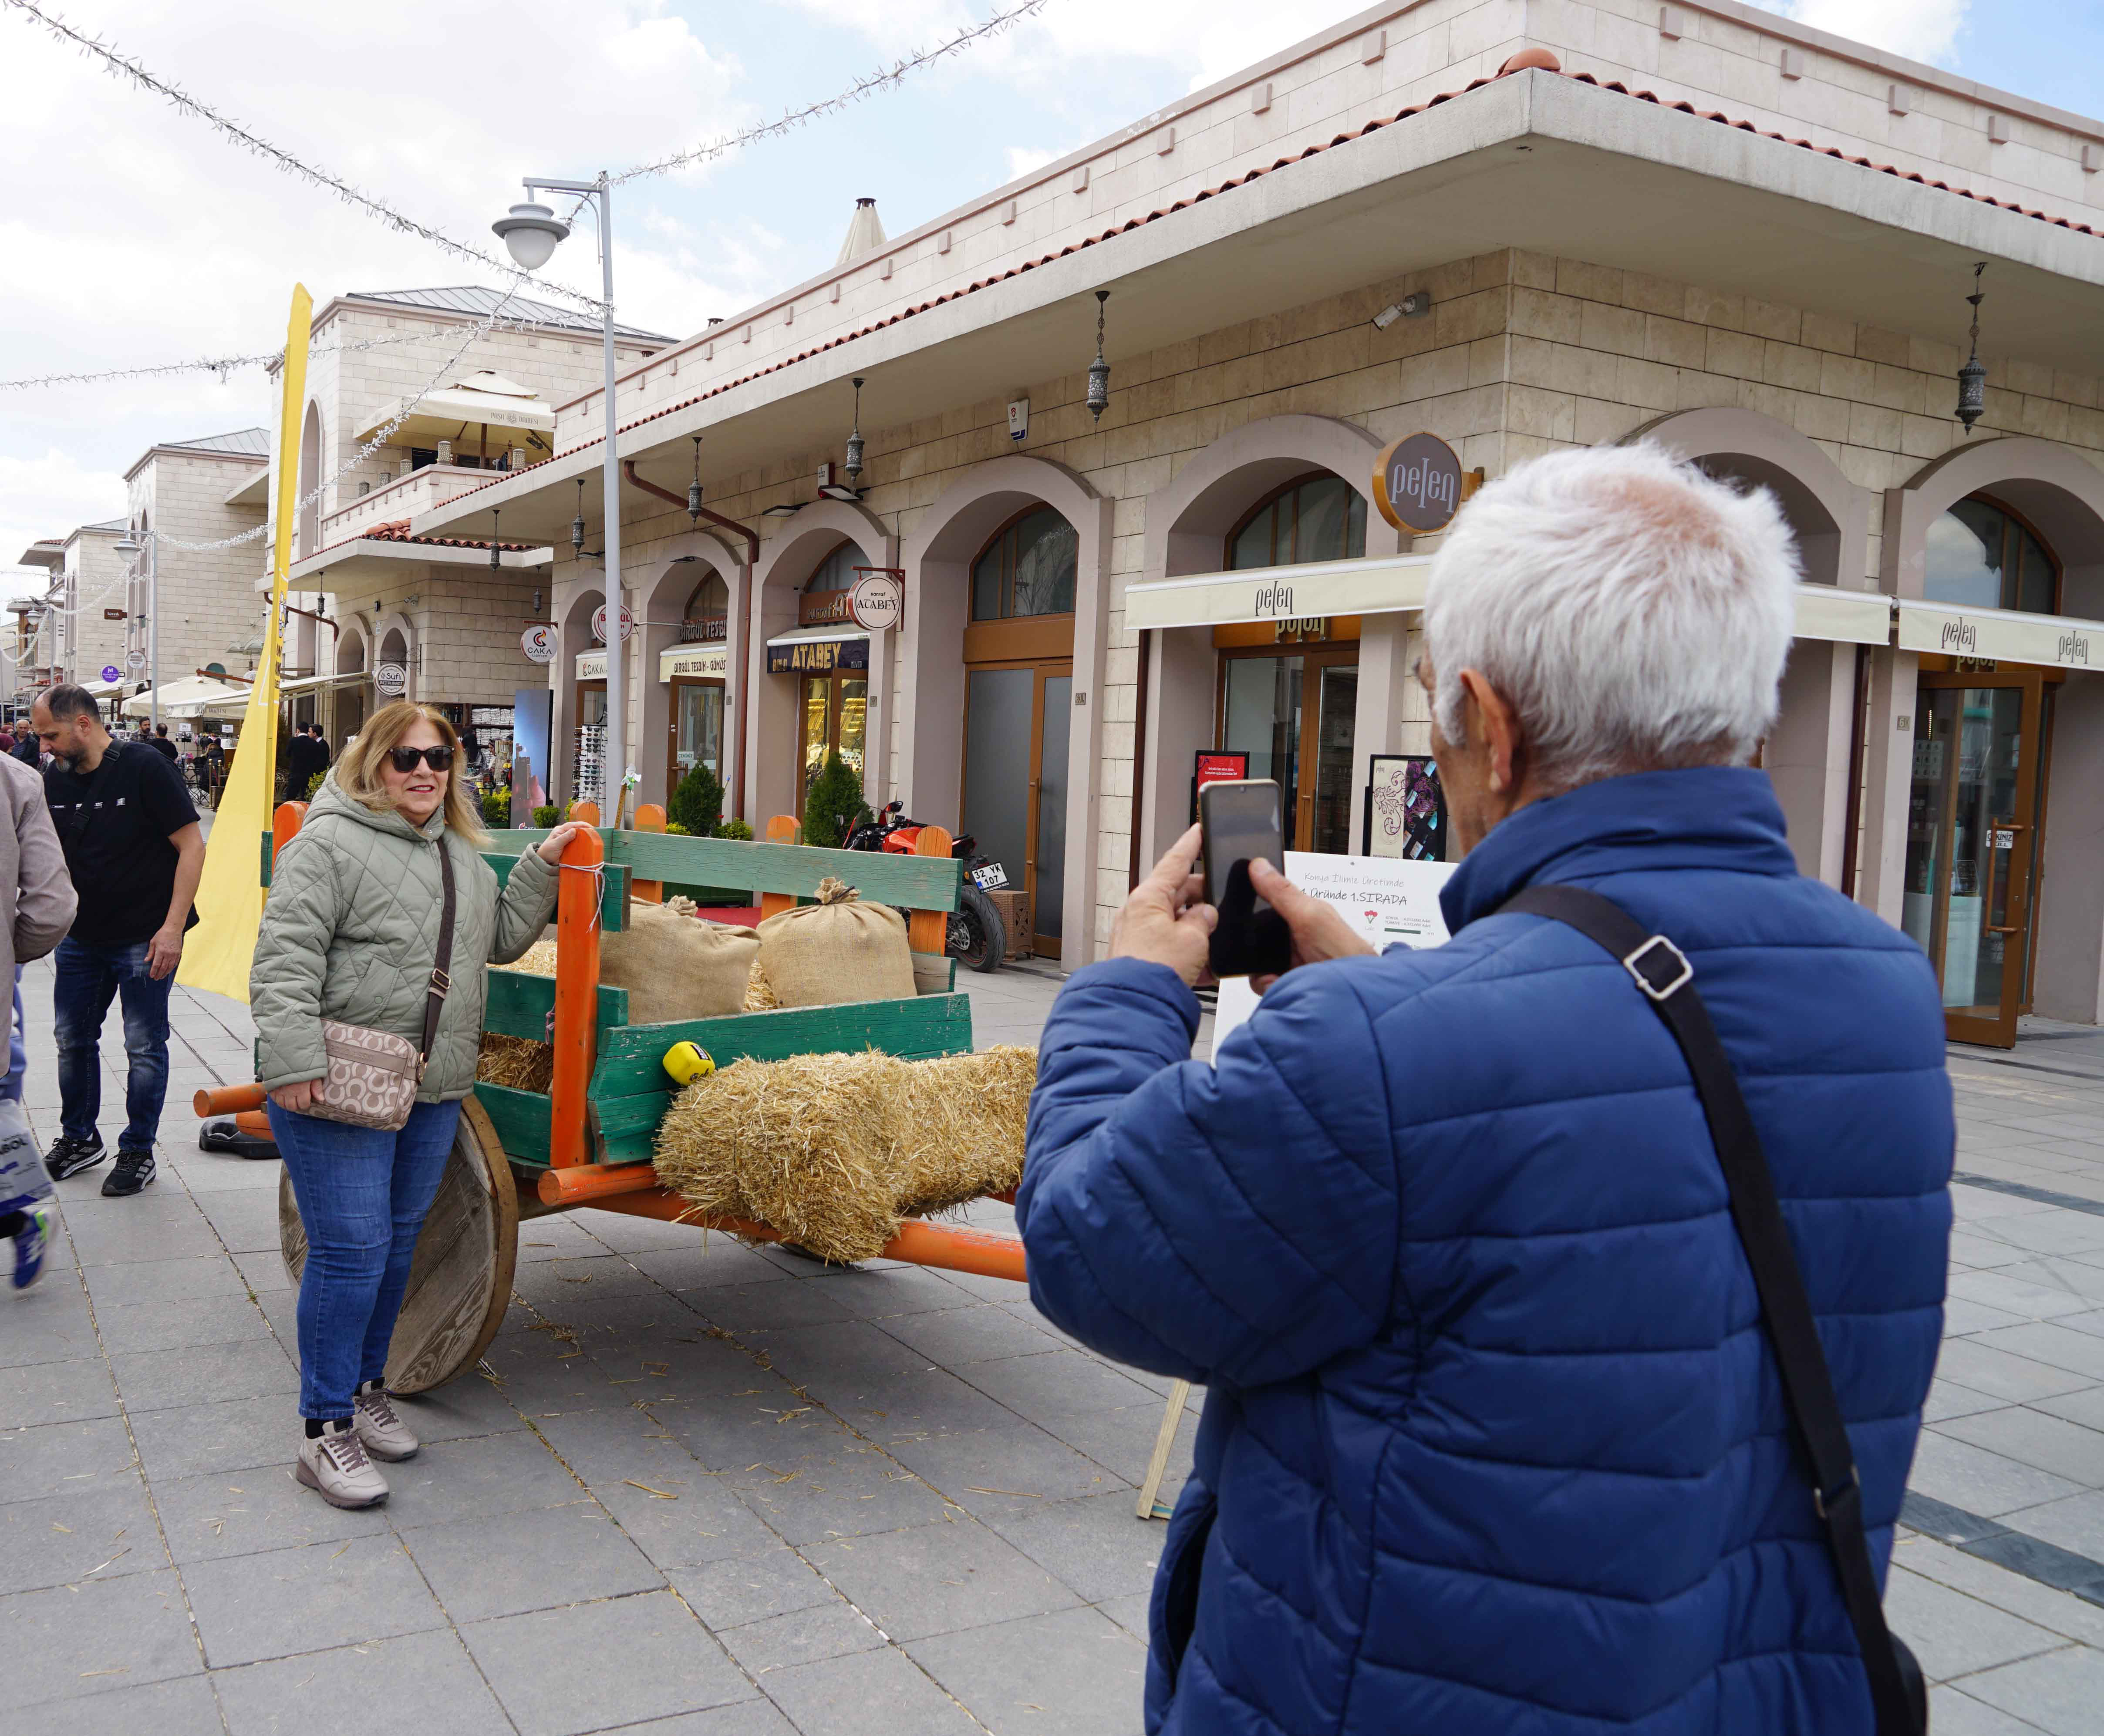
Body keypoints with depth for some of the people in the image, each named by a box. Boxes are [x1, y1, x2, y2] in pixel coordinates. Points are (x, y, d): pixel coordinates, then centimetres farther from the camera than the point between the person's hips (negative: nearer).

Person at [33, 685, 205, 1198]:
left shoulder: (144, 768, -14)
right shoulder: (56, 780, 4)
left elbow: (192, 846, -15)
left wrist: (172, 928, -19)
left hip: (144, 940, -6)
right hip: (82, 937, 6)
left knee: (144, 1048, 3)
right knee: (72, 1039, 15)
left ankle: (138, 1153, 16)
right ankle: (79, 1139, 33)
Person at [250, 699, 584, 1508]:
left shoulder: (461, 853, 16)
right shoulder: (330, 843, -9)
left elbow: (502, 936, 20)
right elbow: (285, 958, -15)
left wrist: (544, 865, 10)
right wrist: (294, 1061, -22)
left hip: (434, 1087, 8)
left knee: (398, 1243, 16)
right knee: (350, 1249, -6)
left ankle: (365, 1387, 33)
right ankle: (325, 1430, 6)